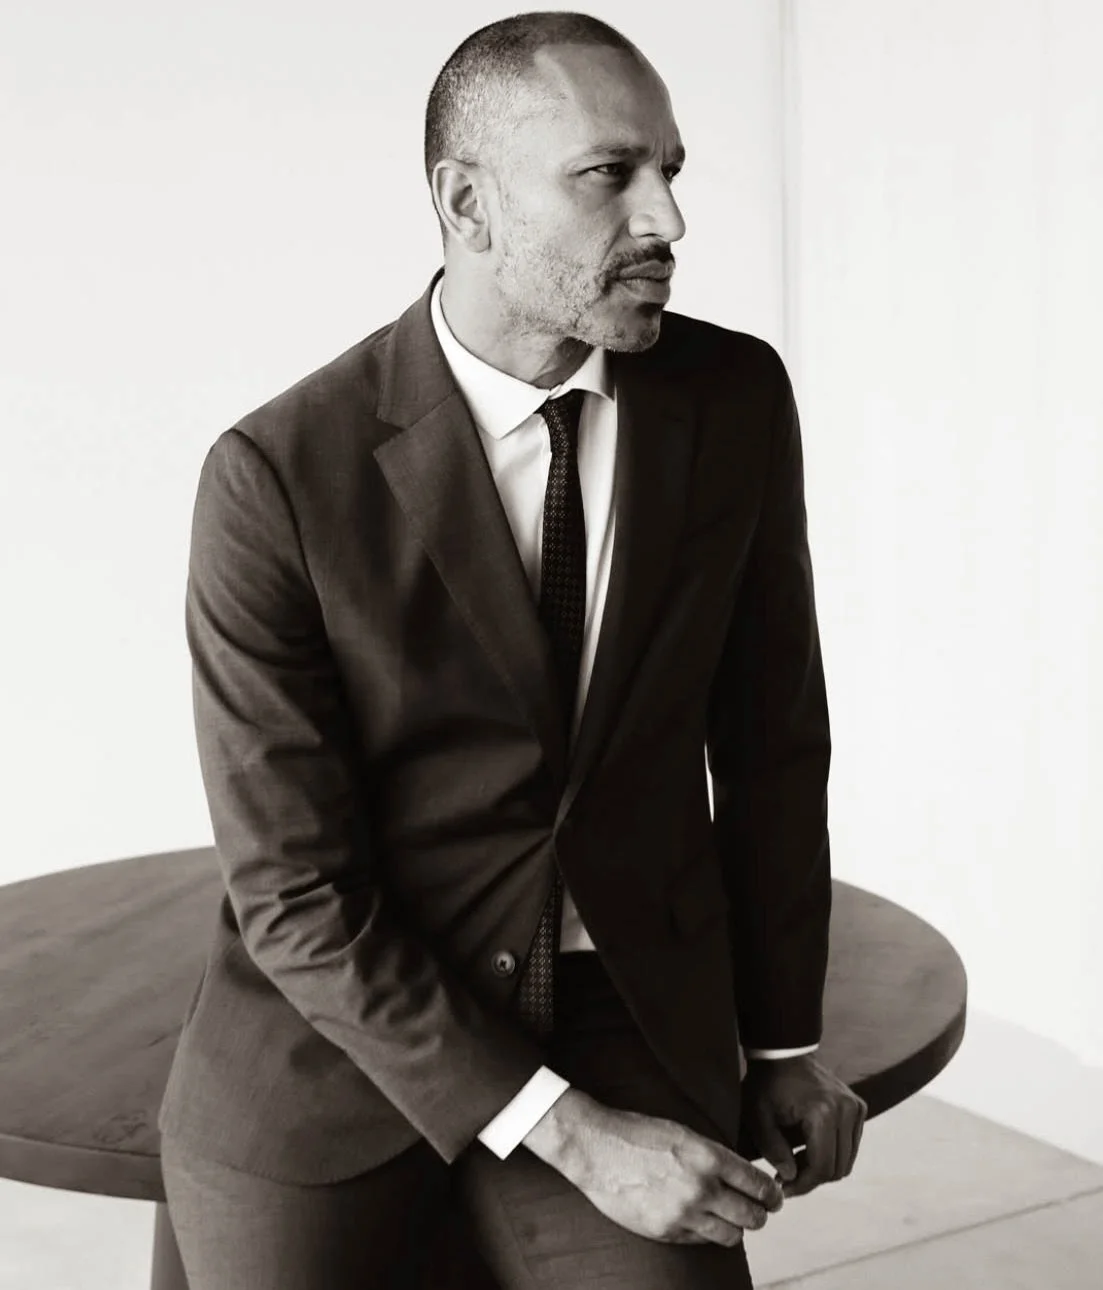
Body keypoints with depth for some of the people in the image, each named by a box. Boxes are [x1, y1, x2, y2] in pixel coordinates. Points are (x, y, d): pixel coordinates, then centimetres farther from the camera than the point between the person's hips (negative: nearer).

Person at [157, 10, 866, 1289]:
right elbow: (293, 891, -15)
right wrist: (567, 1136, -18)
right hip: (331, 1033, -1)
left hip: (630, 1024, 2)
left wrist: (785, 1041, 9)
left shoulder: (736, 398, -6)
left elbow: (769, 733, 5)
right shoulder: (278, 475, -17)